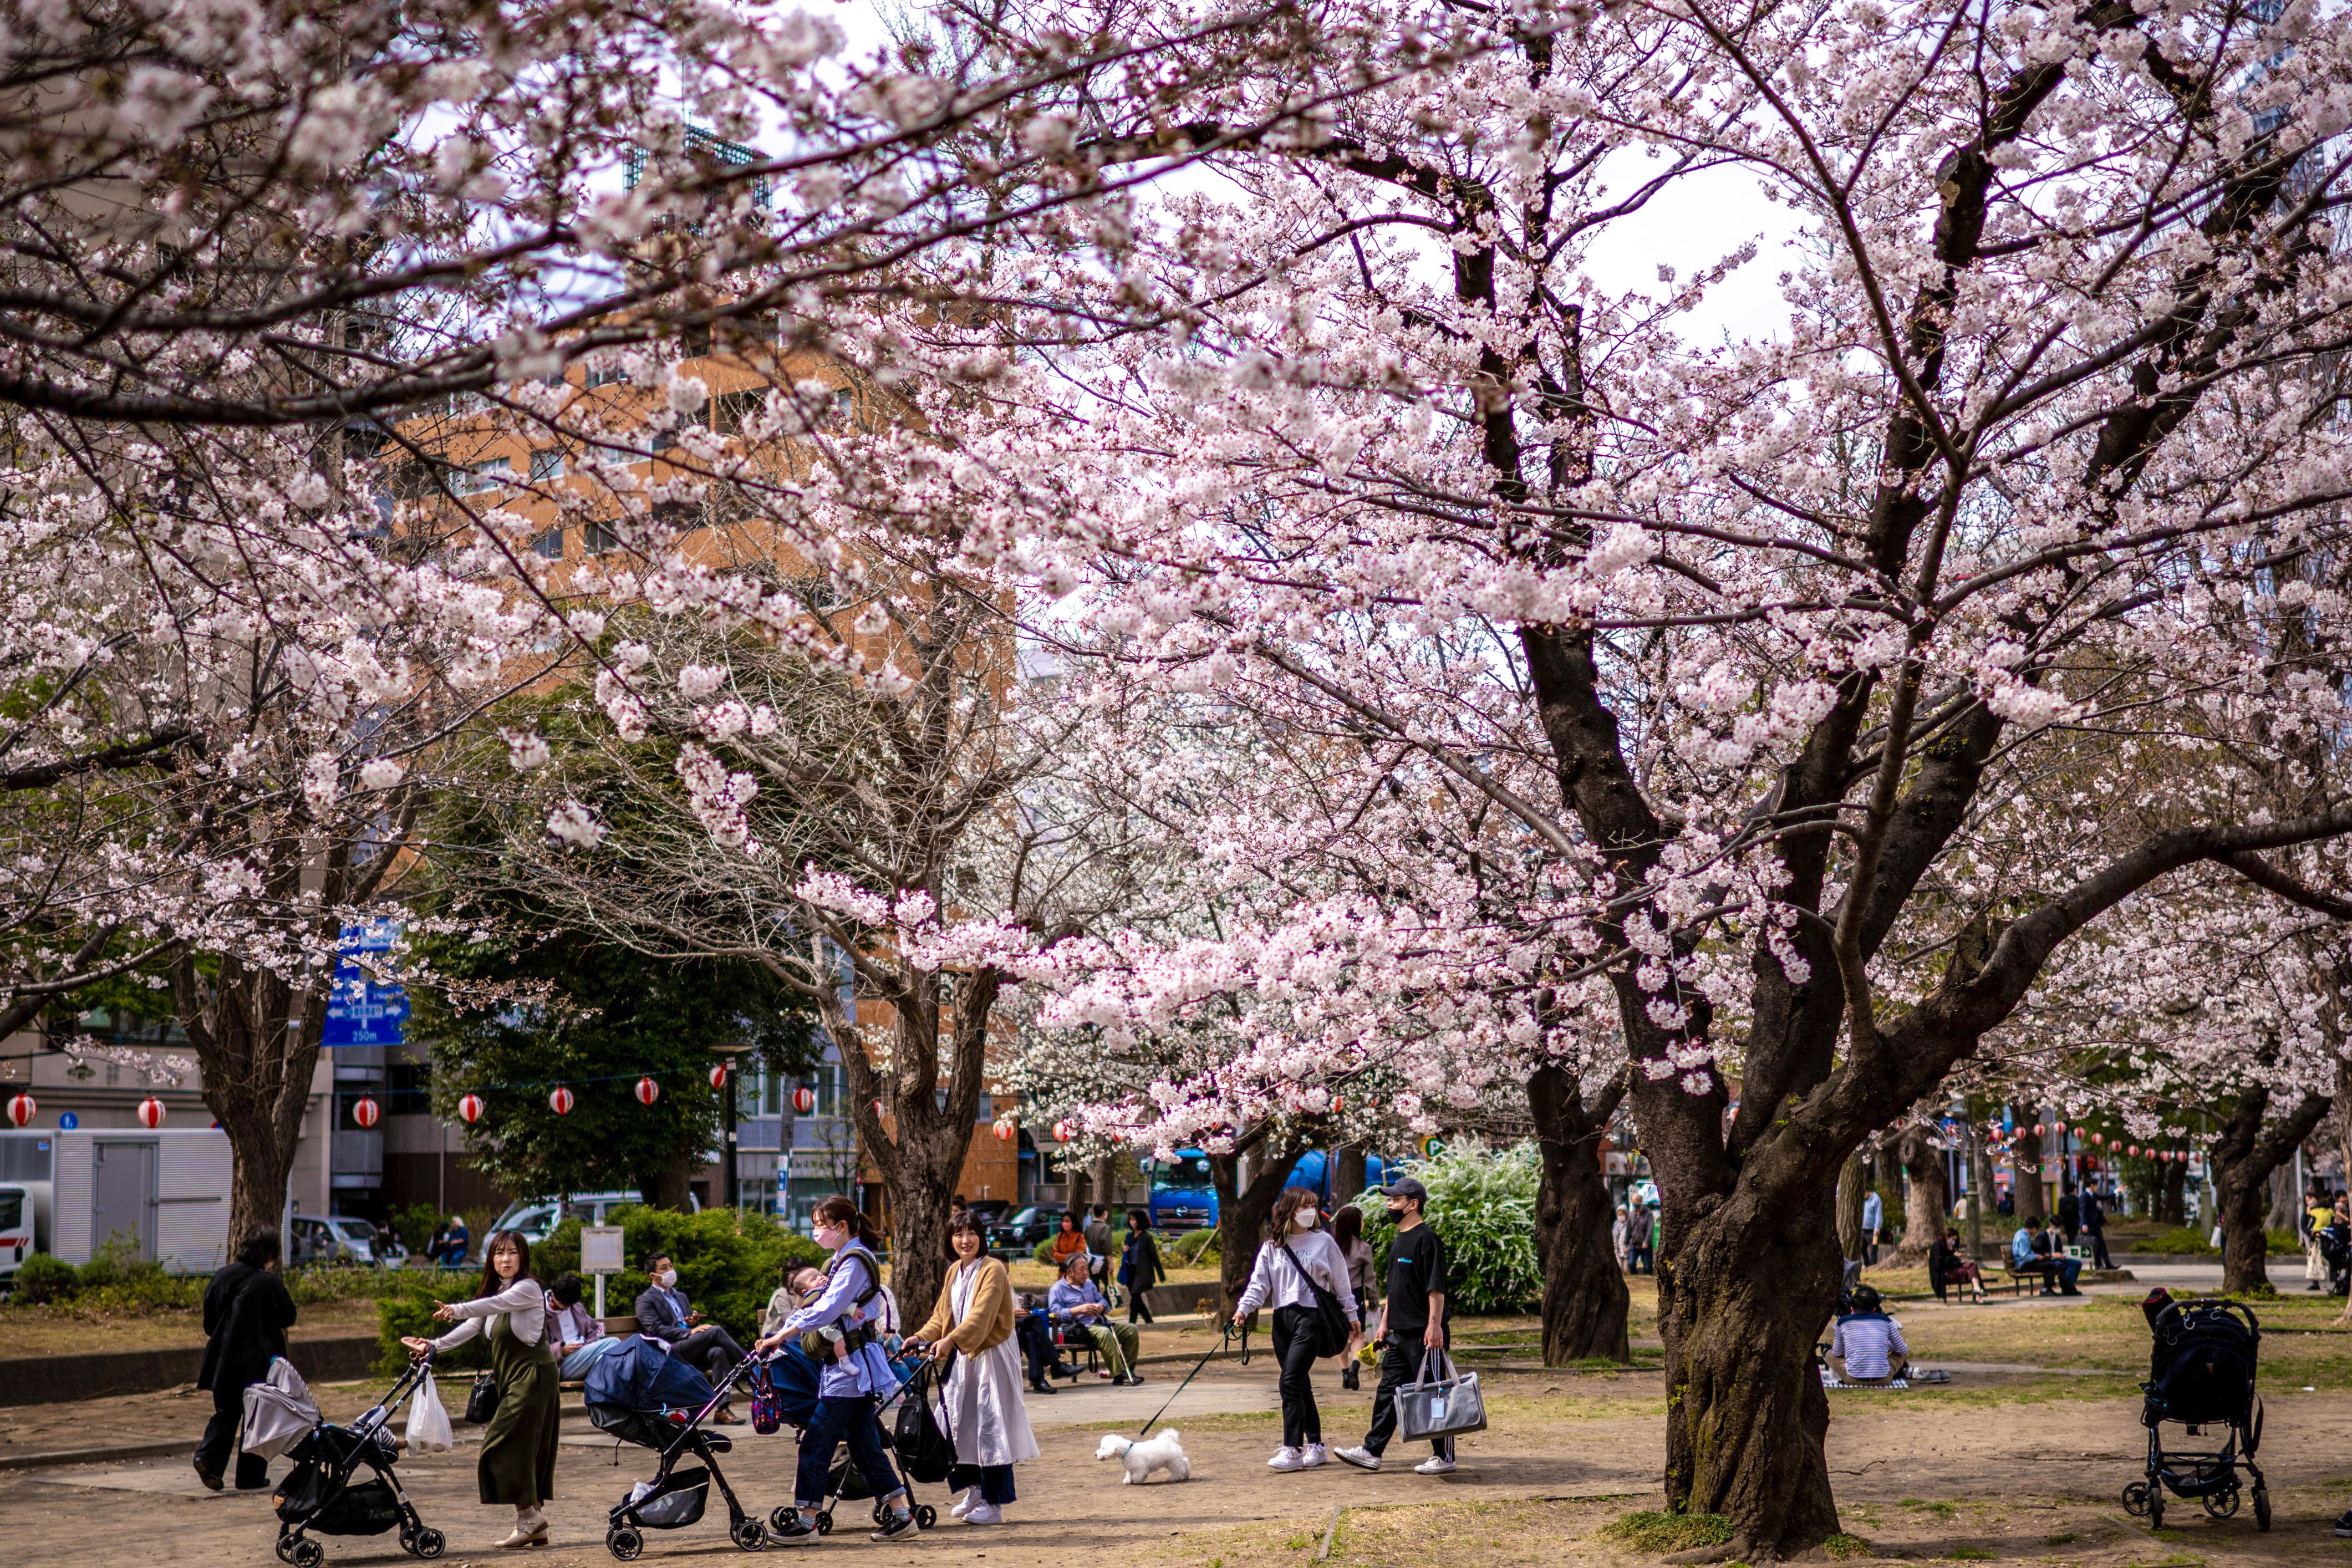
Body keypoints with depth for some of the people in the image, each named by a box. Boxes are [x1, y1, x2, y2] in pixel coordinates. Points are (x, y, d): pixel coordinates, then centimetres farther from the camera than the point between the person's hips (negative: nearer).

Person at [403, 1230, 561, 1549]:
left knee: (504, 1445, -13)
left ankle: (528, 1514, -7)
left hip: (533, 1373, -9)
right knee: (527, 1450, 8)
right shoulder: (494, 1293, 16)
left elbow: (496, 1305, -29)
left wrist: (457, 1309, -44)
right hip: (511, 1377, 9)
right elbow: (472, 1328, 4)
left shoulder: (529, 1288, -10)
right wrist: (434, 1346, -11)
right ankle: (536, 1526, 11)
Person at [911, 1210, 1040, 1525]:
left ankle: (993, 1503, -3)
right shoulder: (954, 1272, 12)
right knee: (960, 1422, 9)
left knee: (990, 1428, -7)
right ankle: (974, 1489, 25)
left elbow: (981, 1315, -25)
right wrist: (921, 1337, -4)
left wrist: (951, 1340, -37)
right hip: (962, 1358, 8)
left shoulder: (993, 1270, -13)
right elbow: (942, 1315, 13)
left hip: (991, 1357, -8)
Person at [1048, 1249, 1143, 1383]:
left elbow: (1103, 1301, 22)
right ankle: (1119, 1375, -38)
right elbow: (1055, 1314, -12)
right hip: (1080, 1327, -8)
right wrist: (1078, 1310, -22)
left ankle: (1127, 1370, -5)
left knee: (1132, 1330, -7)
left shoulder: (1089, 1284, 24)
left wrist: (1100, 1307, -4)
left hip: (1099, 1322, 8)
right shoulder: (1058, 1290, 0)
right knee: (1104, 1333, -37)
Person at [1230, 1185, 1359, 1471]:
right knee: (1300, 1385, 9)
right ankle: (1315, 1445, 18)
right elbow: (1259, 1283, 6)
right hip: (1282, 1319, 4)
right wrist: (1243, 1309, -10)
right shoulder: (1272, 1246, 10)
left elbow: (1340, 1281, 9)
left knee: (1290, 1382, -14)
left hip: (1311, 1317, -4)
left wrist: (1351, 1314, 13)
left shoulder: (1323, 1241, 3)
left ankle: (1293, 1450, -13)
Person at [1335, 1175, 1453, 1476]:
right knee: (1388, 1391, 9)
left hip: (1424, 1335, -9)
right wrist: (1385, 1323, 21)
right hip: (1400, 1333, 9)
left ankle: (1444, 1456, 6)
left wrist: (1434, 1325, -23)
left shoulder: (1426, 1239, -13)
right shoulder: (1398, 1242, 16)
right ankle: (1372, 1452, 12)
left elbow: (1437, 1288, -18)